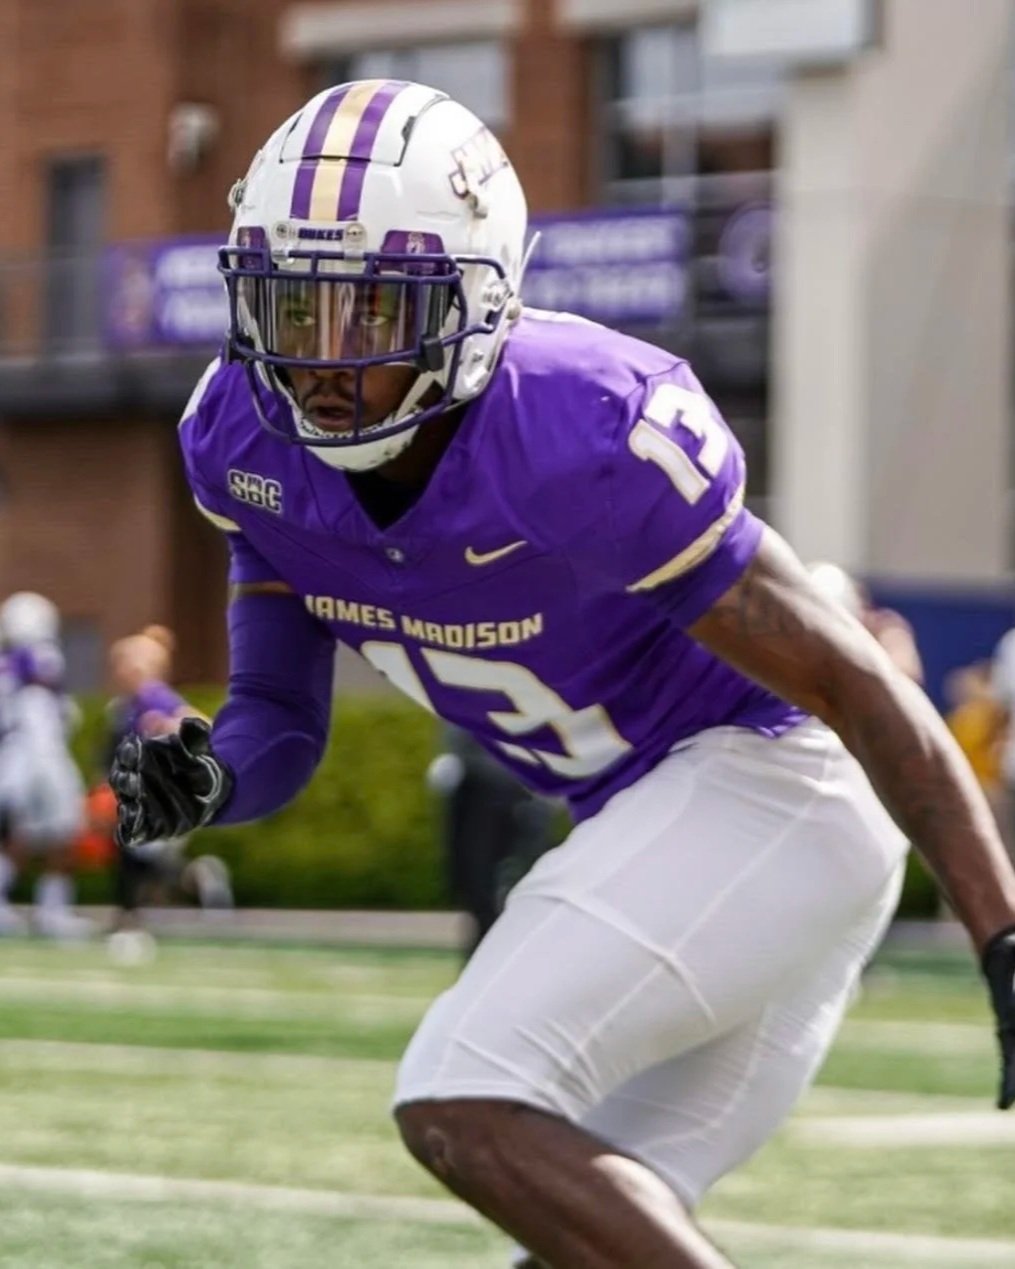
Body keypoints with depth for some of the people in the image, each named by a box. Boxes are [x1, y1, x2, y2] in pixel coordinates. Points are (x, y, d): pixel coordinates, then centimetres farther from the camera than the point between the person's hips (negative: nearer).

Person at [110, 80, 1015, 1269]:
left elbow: (856, 685, -20)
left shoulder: (581, 441, -28)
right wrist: (206, 778, -21)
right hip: (651, 820, 8)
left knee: (461, 1109, -21)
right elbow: (280, 718, 4)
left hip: (769, 783, -8)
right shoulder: (248, 439, -7)